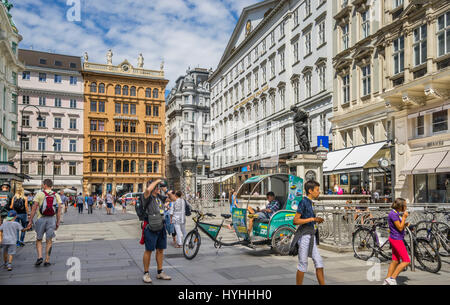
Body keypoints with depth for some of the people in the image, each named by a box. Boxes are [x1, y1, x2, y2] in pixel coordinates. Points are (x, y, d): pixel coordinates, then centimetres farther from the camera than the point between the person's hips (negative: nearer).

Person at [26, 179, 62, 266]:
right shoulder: (56, 196, 5)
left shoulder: (39, 194, -2)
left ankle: (39, 257, -2)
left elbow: (34, 208, -4)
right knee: (49, 240, 8)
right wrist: (57, 223, 9)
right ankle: (47, 261, 10)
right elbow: (59, 210, 3)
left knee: (39, 240, 13)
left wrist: (30, 221, 1)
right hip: (52, 219, 2)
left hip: (41, 219, -2)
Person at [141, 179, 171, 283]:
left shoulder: (159, 197, 10)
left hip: (161, 228, 7)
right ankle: (146, 273, 16)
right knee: (148, 251, 3)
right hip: (150, 229, -7)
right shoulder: (147, 197, -11)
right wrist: (156, 181, -22)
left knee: (160, 250, 13)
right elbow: (148, 190, -35)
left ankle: (160, 273, 24)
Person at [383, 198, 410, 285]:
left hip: (397, 239, 10)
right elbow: (400, 228, -19)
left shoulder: (397, 213, 12)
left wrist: (405, 224, 2)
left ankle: (387, 281, 17)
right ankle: (392, 278, -4)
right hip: (396, 239, -10)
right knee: (406, 261, -8)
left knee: (395, 261, 13)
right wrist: (404, 217, -14)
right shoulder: (393, 214, -19)